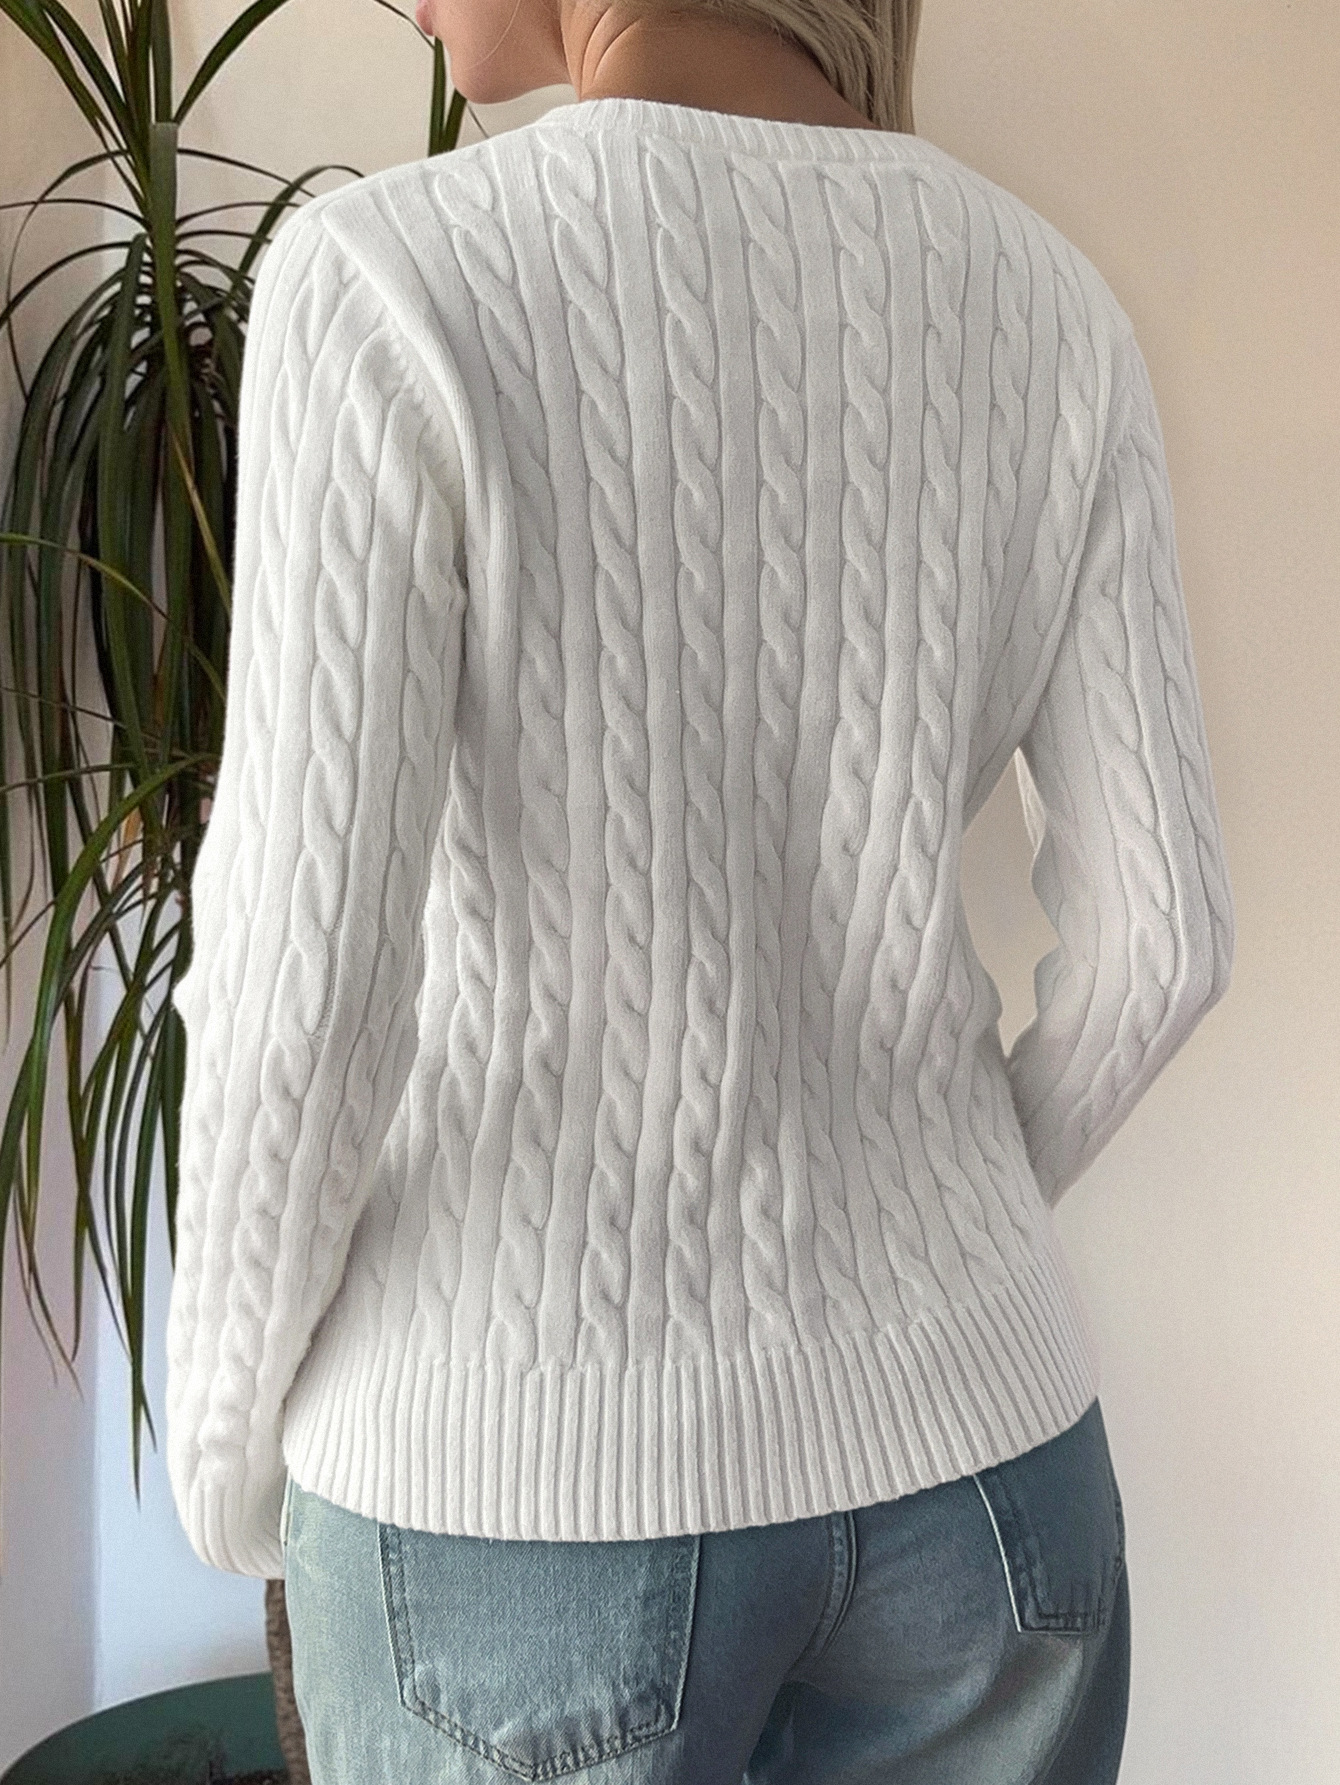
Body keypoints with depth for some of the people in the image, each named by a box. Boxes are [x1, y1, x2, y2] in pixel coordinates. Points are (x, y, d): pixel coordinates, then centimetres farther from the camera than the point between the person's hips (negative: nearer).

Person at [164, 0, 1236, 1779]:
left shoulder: (388, 281, -17)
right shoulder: (1046, 301, -2)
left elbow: (306, 984, -20)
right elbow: (1160, 925, -2)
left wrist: (224, 1432, 0)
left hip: (535, 1461, -3)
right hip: (960, 1440, 4)